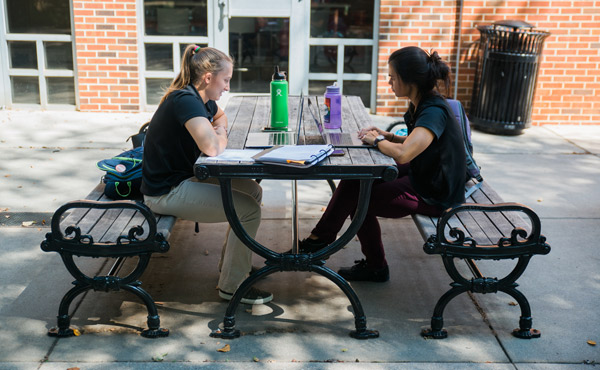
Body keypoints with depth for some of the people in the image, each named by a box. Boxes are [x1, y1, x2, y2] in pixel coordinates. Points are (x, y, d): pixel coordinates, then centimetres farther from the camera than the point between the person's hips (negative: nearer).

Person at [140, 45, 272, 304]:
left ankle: (230, 263, 27)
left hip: (185, 179, 10)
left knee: (253, 191, 14)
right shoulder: (185, 100, -24)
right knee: (248, 209, -13)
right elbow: (212, 148, -35)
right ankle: (231, 285, 1)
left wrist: (219, 133, 4)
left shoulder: (203, 101, 5)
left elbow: (220, 117, 29)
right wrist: (220, 137, -11)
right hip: (166, 192, -10)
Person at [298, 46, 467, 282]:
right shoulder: (422, 104, 3)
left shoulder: (434, 111, -28)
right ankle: (321, 238, 10)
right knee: (354, 180, 2)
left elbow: (403, 154, -41)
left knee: (359, 199, -4)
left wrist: (378, 140, -20)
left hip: (435, 194, -9)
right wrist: (388, 137, 1)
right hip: (421, 175, 9)